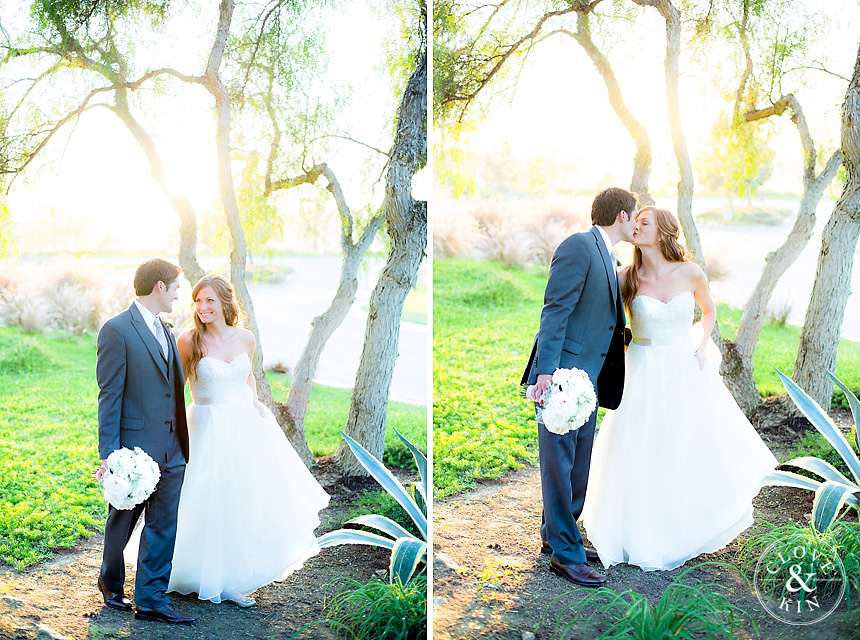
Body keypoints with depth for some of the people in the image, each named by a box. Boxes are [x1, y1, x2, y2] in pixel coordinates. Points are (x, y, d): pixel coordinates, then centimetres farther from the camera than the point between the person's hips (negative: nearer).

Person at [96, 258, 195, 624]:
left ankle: (151, 601, 15)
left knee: (164, 526, 6)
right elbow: (109, 396, -14)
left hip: (171, 452, 7)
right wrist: (109, 454, -17)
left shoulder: (165, 331, 13)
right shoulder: (117, 330, -11)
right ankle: (111, 584, 35)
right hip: (135, 449, -7)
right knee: (122, 522, 12)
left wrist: (182, 442, 16)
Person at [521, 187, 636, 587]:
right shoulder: (579, 246, -10)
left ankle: (555, 534, 28)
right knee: (560, 462, -4)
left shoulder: (607, 256, 19)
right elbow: (555, 311, -17)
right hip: (562, 374, -10)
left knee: (578, 462, 14)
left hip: (588, 377, 10)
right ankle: (566, 554, 1)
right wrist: (547, 370, -23)